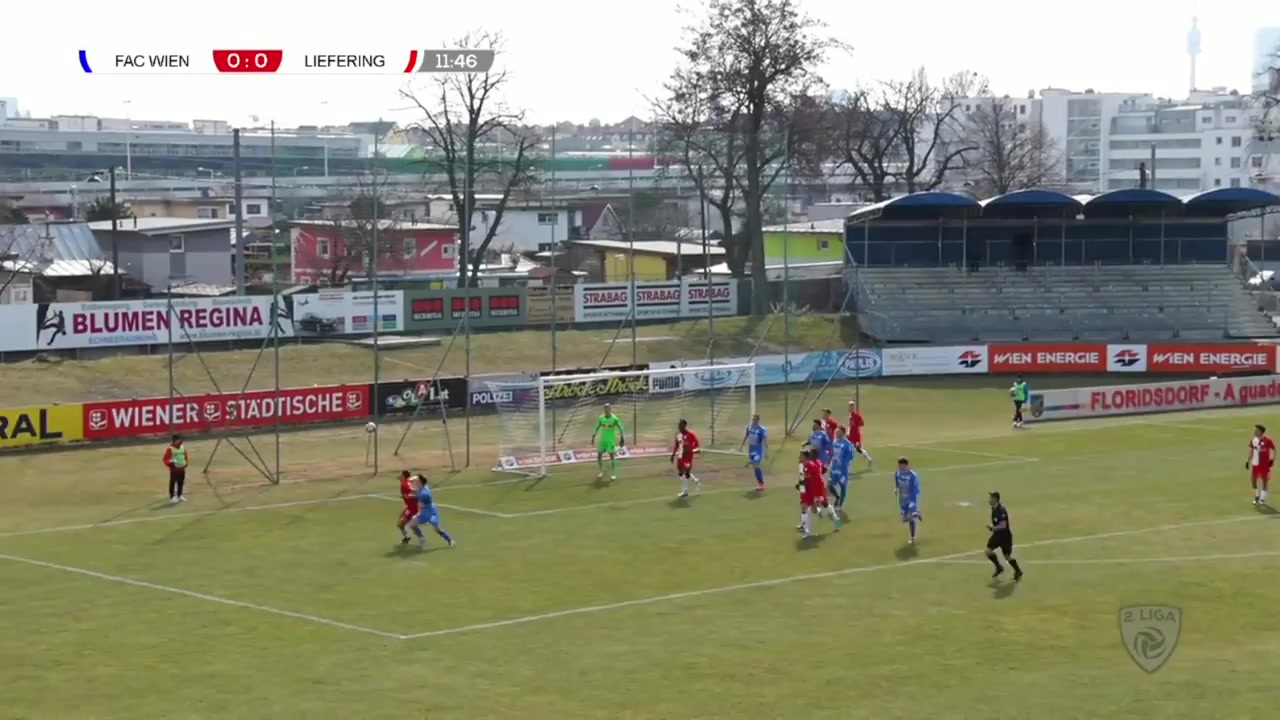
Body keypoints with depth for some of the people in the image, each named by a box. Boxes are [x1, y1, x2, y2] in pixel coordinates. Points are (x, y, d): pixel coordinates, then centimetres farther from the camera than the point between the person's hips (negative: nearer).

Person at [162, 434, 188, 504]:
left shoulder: (183, 447, 7)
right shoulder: (170, 449, -15)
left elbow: (185, 456, 21)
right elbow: (166, 459, -15)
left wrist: (185, 463, 10)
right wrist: (170, 463, -29)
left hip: (182, 468, 7)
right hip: (174, 469, -7)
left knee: (181, 482, 14)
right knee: (173, 482, -3)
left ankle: (180, 495, 28)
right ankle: (172, 497, 1)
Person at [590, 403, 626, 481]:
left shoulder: (615, 419, -12)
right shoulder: (601, 418, -2)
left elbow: (621, 429, -7)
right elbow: (597, 428, 10)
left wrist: (622, 439, -13)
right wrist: (593, 436, 7)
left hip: (611, 441, -4)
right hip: (602, 440, 4)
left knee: (612, 456, -8)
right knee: (599, 456, 4)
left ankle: (613, 474, 0)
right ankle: (601, 472, 22)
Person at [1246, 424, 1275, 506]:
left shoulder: (1267, 441, -14)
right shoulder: (1253, 440, 3)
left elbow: (1273, 450, -5)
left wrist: (1272, 459, -14)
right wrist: (1248, 461, 11)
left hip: (1264, 464, -5)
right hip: (1255, 463, 5)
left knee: (1264, 480, 2)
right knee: (1253, 479, 7)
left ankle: (1263, 498, 10)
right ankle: (1257, 495, 27)